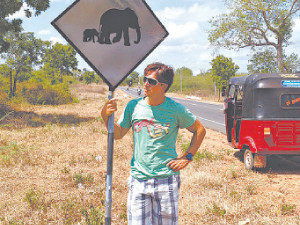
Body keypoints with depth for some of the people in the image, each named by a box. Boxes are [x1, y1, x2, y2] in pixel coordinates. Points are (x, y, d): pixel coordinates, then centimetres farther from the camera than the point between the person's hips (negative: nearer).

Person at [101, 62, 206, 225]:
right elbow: (118, 134, 13)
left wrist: (187, 157, 2)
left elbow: (200, 130, 9)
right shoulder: (133, 106, 2)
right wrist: (106, 117, -4)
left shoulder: (176, 109, -4)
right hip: (138, 179, 2)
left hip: (166, 179, -1)